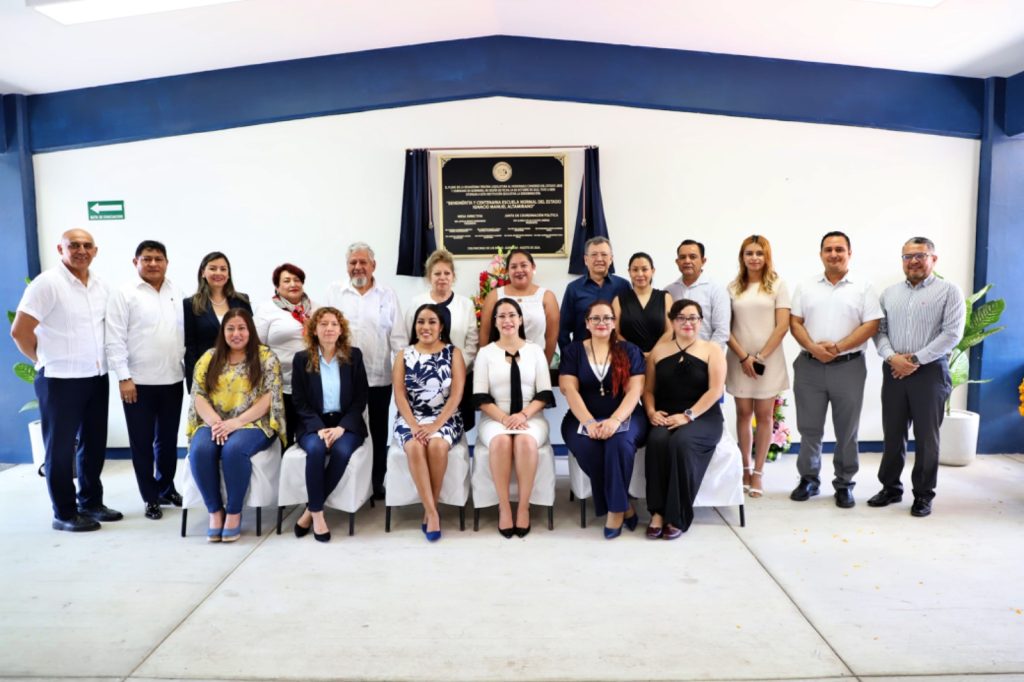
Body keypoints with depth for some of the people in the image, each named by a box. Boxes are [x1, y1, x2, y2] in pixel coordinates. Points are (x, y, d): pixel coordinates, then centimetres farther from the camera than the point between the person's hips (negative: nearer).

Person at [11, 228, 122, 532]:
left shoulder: (100, 286, 8)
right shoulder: (47, 283, -11)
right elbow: (20, 331, -12)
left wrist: (104, 359, 9)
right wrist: (45, 360, -3)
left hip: (97, 377, 6)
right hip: (60, 380, -6)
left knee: (94, 444, 14)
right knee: (60, 447, 5)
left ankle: (91, 502, 28)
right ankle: (65, 513, 15)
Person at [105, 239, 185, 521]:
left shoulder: (177, 293, 9)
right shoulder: (124, 295, -4)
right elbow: (115, 340, -8)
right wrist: (123, 377, -12)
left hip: (173, 380, 4)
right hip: (139, 382, -4)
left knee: (168, 440, 14)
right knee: (142, 442, 6)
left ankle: (167, 488, 30)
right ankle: (151, 497, 17)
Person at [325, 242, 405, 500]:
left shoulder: (387, 296, 6)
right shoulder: (335, 292, 6)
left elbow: (398, 337, 4)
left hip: (379, 377, 1)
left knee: (378, 432, 9)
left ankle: (377, 482, 22)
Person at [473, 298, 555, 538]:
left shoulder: (535, 350, 10)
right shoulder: (486, 353, 8)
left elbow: (544, 394, 4)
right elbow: (481, 397, 1)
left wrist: (523, 414, -14)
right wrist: (504, 418, -15)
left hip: (530, 417, 0)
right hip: (495, 418, 0)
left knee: (526, 441, -34)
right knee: (501, 441, -34)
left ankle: (524, 508, -23)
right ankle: (504, 507, -23)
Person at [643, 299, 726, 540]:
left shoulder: (712, 350, 5)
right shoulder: (658, 351, 15)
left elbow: (716, 390, -6)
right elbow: (648, 389, 14)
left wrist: (688, 415, -16)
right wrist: (651, 412, -7)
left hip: (703, 418, -2)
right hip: (665, 418, 2)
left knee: (681, 442, -34)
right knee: (657, 441, -32)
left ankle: (677, 516, -21)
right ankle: (657, 512, -24)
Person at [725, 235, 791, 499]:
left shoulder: (777, 285, 3)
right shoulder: (733, 288, 6)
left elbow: (782, 326, -3)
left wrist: (760, 357, -9)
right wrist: (743, 357, -8)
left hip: (768, 359, -1)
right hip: (739, 359, 1)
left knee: (764, 415, 2)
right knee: (743, 414, 4)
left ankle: (758, 472, 8)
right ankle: (745, 469, 12)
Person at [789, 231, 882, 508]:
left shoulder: (863, 288, 2)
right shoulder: (806, 288, 8)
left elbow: (871, 325, -5)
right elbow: (795, 322, 4)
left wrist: (838, 347, -15)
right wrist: (813, 347, -13)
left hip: (848, 366, -1)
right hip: (809, 366, 2)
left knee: (847, 430, 7)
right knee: (809, 428, 8)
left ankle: (844, 484, 20)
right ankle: (808, 479, 21)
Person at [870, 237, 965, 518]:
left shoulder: (949, 291, 1)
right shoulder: (890, 293, 13)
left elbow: (952, 334, -8)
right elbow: (879, 330, 8)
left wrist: (915, 360, -14)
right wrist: (892, 357, -10)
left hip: (930, 371, -3)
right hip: (894, 372, 4)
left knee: (926, 437, 4)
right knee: (892, 434, 9)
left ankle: (924, 495, 16)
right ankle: (890, 487, 22)